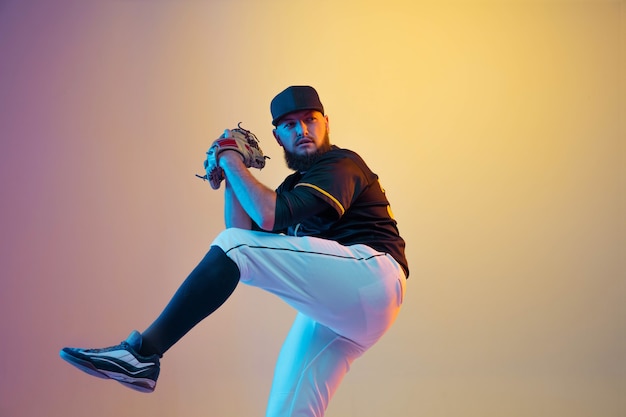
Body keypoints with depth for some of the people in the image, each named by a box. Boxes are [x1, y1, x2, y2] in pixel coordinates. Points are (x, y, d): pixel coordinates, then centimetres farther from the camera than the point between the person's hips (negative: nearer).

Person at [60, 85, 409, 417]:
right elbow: (245, 231, 15)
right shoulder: (296, 184, 26)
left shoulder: (342, 165, -2)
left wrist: (232, 163, -3)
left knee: (233, 246, -19)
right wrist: (231, 176, 11)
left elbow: (268, 215, -16)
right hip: (333, 308, 9)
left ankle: (142, 352, -22)